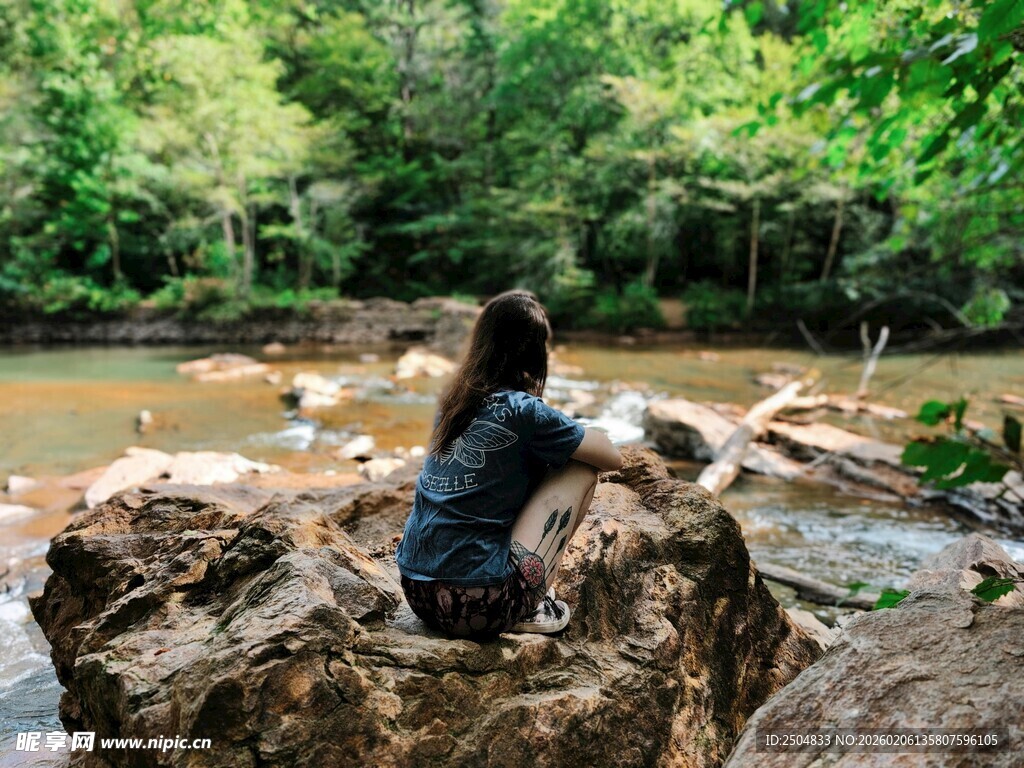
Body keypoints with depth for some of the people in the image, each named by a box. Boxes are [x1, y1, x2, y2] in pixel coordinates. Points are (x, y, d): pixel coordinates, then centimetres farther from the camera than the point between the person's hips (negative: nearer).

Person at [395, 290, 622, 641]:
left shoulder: (453, 403, 9)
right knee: (581, 469, 6)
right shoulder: (525, 410, -10)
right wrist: (583, 436, 22)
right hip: (479, 606, -7)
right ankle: (529, 610, 7)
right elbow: (612, 457, 4)